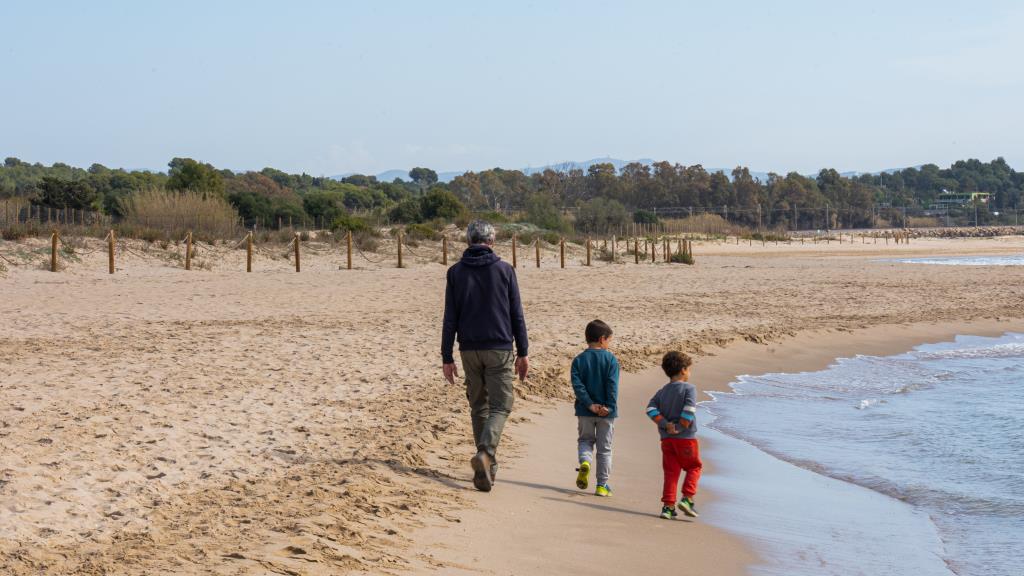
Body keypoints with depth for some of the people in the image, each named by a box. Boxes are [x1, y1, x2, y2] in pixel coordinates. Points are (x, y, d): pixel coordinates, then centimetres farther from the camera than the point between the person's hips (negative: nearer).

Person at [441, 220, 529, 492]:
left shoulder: (456, 272, 1)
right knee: (500, 406, 1)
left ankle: (487, 466, 15)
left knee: (478, 406, 13)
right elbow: (517, 315, -1)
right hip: (500, 348, -2)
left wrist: (447, 357, 5)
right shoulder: (504, 270, -2)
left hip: (469, 350, 2)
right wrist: (523, 352, 6)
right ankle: (485, 453, -23)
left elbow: (450, 319, 1)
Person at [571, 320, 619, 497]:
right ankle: (602, 485, 11)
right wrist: (609, 407, -15)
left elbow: (577, 385, -10)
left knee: (585, 440, 20)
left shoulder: (579, 360, -1)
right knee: (604, 448, 9)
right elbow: (612, 386, -15)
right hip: (606, 412, -1)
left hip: (585, 411, 1)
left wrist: (590, 405, -12)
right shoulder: (611, 359, -7)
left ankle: (585, 462, -11)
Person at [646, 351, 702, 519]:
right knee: (694, 468, 12)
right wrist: (681, 428, -10)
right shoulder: (689, 388, -6)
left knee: (671, 472, 8)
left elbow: (651, 409, -2)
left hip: (667, 438, 5)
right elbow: (688, 410, -19)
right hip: (686, 437, -5)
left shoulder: (662, 391, 10)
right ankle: (687, 499, -2)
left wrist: (666, 424, -8)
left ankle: (668, 505, 3)